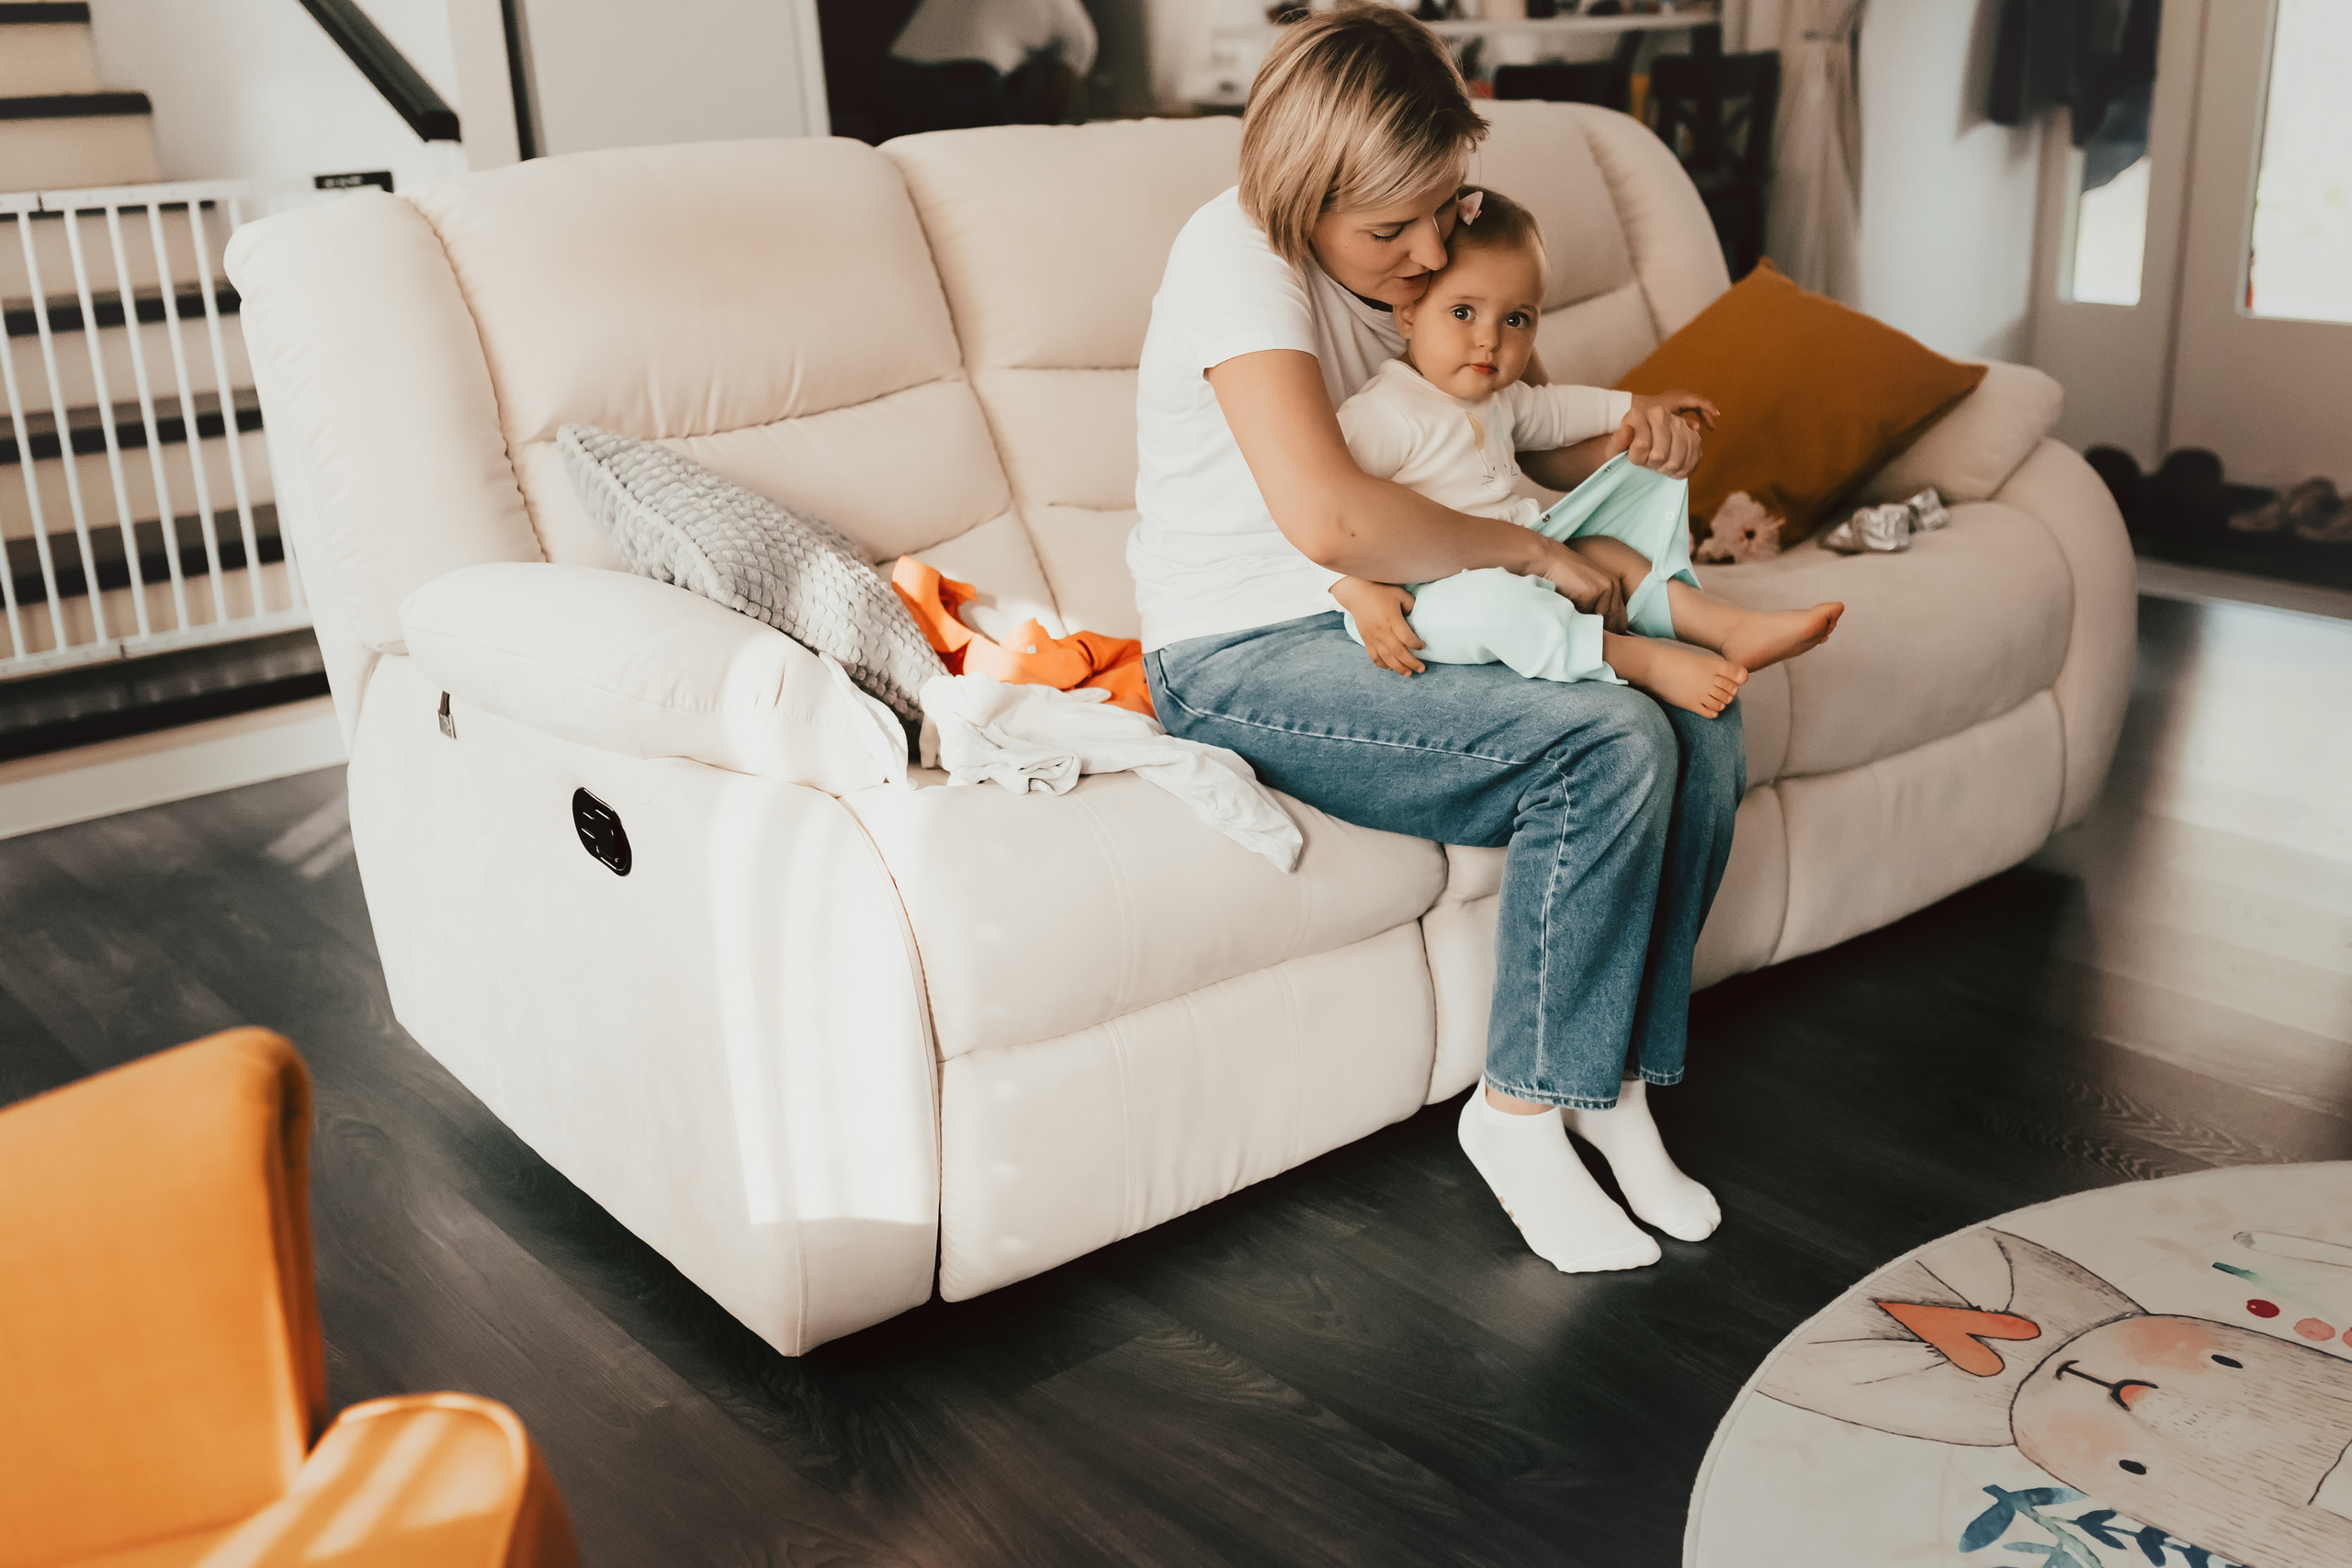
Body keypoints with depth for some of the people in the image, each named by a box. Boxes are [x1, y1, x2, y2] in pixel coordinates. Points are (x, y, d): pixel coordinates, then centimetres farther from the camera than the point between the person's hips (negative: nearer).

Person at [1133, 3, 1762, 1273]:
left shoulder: (1422, 258, 6)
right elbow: (1327, 516, -35)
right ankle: (1522, 1110, -8)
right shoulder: (1239, 255, -20)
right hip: (1242, 665, -8)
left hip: (1387, 625, 8)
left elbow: (1537, 440, 17)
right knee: (1609, 744, -25)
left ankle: (1617, 1079, 2)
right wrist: (1534, 552, -23)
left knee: (1699, 725, -10)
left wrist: (1631, 442, -7)